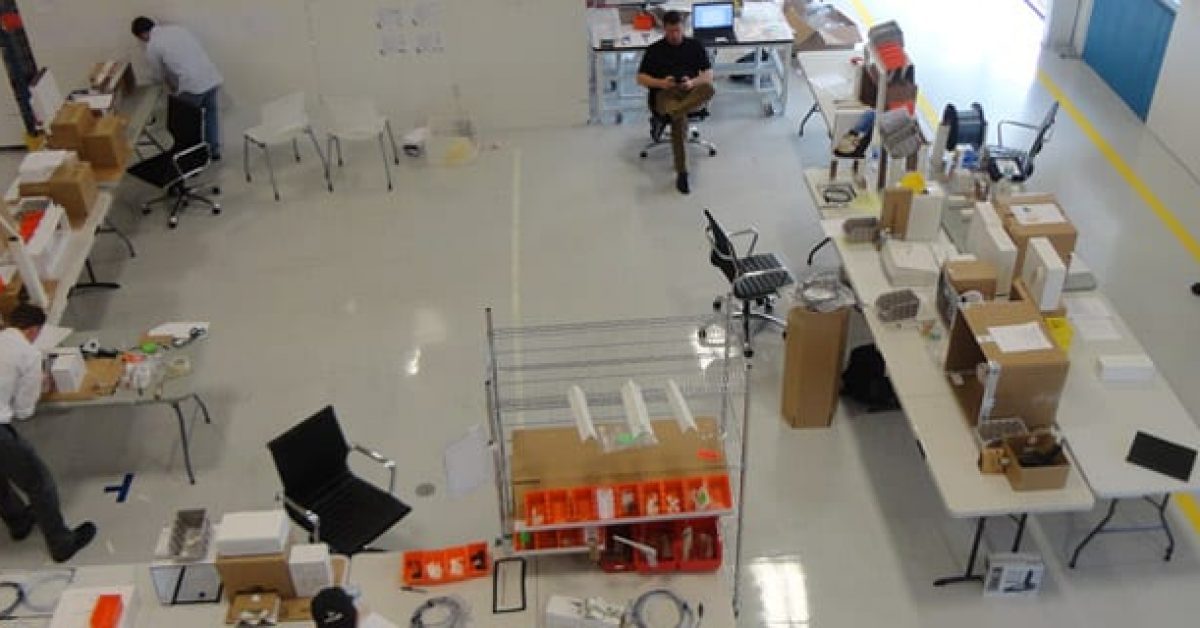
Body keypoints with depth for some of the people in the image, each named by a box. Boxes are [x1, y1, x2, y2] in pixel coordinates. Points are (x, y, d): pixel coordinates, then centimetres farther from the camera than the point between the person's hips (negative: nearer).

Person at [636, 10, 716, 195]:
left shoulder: (696, 46, 11)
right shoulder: (654, 49, 9)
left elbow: (708, 75, 6)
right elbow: (641, 78, 6)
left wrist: (692, 82, -16)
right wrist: (661, 83, -14)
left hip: (690, 92, 1)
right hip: (665, 93, -1)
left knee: (708, 89, -36)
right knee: (680, 119, -37)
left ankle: (664, 117, -43)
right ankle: (681, 172, -34)